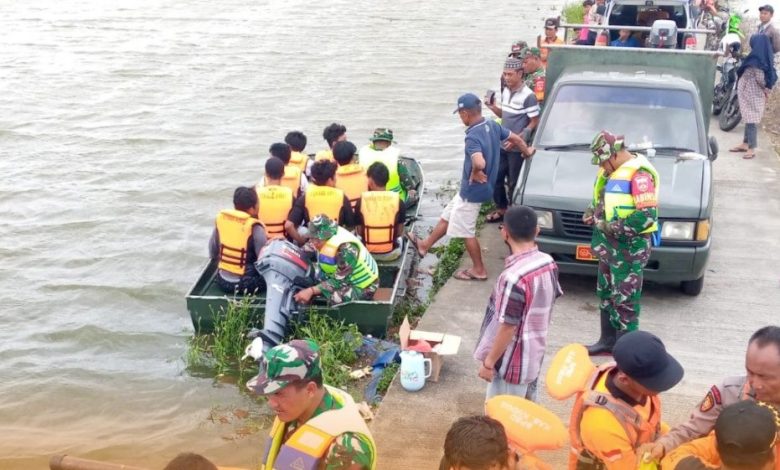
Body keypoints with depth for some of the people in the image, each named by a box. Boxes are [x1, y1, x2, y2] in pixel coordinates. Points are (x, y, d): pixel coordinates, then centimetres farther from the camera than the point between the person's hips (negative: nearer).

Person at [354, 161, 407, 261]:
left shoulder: (361, 201, -13)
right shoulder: (398, 201, -13)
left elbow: (359, 231, -3)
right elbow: (399, 232, -4)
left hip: (367, 253, 0)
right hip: (391, 253, 0)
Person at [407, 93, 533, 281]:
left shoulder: (473, 137, -29)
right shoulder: (493, 126, -2)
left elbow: (479, 163, -47)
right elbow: (516, 138, 11)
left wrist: (474, 174, -25)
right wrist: (527, 151, 30)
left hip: (472, 190, -9)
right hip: (469, 189, 9)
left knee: (466, 231, 6)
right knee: (447, 217, 22)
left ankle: (479, 270, 18)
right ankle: (425, 245, 37)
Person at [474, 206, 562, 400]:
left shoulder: (514, 277, -29)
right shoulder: (549, 263, -4)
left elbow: (507, 327, -24)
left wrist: (488, 362, -13)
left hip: (512, 362, -8)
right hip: (534, 353, 8)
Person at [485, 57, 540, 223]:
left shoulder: (528, 96, -17)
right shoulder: (505, 92, 7)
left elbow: (535, 121, -14)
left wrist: (520, 137, -24)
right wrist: (492, 107, 1)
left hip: (517, 147, -8)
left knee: (514, 182, 3)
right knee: (496, 178, 15)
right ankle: (501, 208, 32)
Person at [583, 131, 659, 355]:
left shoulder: (639, 174, -20)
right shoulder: (614, 171, 11)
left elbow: (647, 216, -26)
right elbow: (602, 198, 27)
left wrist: (614, 227, -21)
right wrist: (593, 212, 6)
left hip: (629, 246, -10)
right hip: (610, 244, 10)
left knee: (625, 299, -3)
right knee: (606, 293, 19)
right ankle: (608, 339, 33)